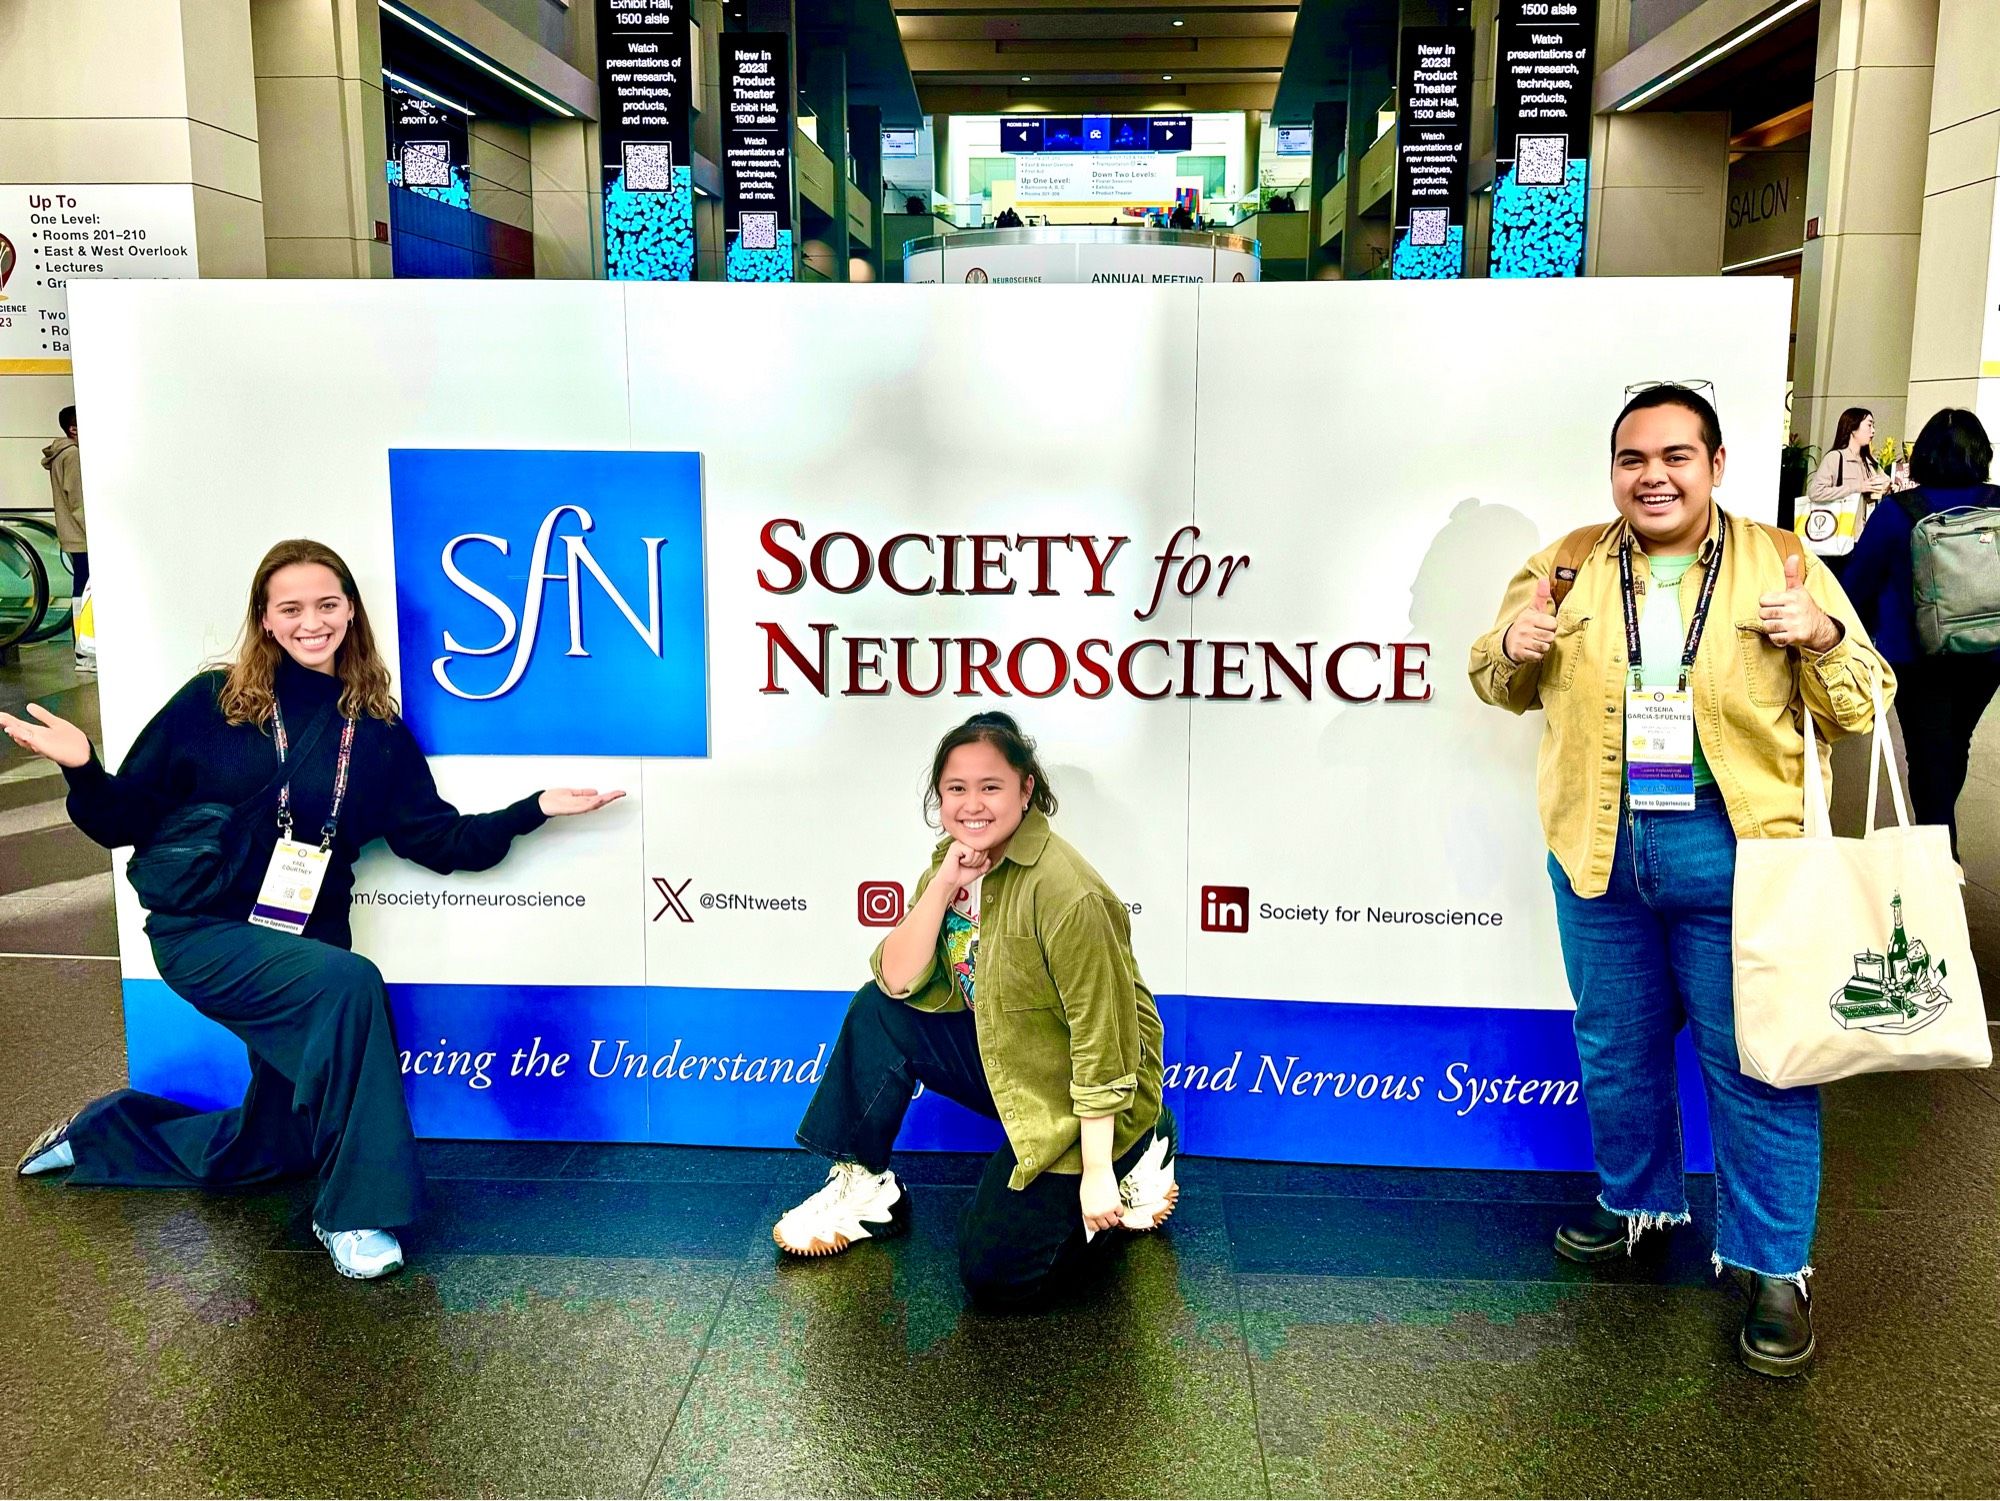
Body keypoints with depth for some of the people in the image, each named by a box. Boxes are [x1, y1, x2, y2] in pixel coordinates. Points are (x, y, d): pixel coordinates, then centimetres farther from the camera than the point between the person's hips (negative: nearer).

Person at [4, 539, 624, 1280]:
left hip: (302, 950, 5)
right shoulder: (212, 703, -4)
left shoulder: (376, 731, 4)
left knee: (271, 1148, 14)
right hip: (202, 934, -4)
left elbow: (441, 841, 2)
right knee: (352, 982, -34)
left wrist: (537, 808, -8)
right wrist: (82, 768, -22)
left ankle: (101, 1132, 42)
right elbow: (125, 823, -2)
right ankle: (354, 1212, -22)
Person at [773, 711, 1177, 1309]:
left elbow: (1102, 1038, -27)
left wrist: (1096, 1172, -24)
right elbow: (898, 982, -10)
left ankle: (1135, 1157, 11)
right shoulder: (956, 861, -4)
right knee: (877, 1013, -5)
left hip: (1078, 1098, -7)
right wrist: (942, 886, -23)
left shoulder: (1066, 893, -29)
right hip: (1001, 1055, 7)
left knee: (995, 1273, -7)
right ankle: (863, 1185, 8)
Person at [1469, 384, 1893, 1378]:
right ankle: (1638, 1204, 39)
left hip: (1735, 850, -3)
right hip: (1599, 849, 3)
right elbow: (1500, 688, 14)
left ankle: (1771, 1267, 18)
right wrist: (1512, 646, -8)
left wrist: (1821, 636, -17)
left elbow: (1860, 709, 3)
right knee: (1615, 1048, 17)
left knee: (1756, 1060, 3)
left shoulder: (1782, 564, 0)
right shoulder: (1566, 567, 5)